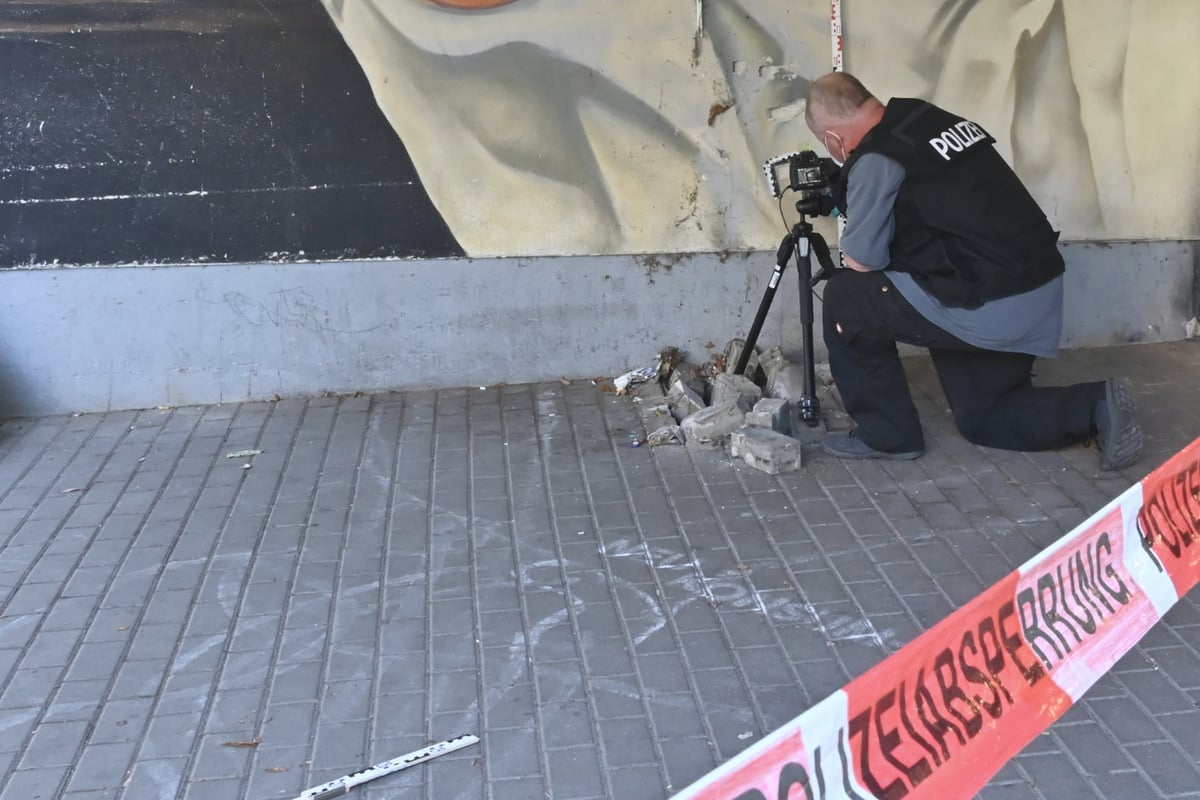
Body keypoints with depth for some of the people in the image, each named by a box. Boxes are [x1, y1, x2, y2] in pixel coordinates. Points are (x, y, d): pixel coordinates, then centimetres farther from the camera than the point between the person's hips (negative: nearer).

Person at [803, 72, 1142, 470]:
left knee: (845, 298, 4)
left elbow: (862, 263, -7)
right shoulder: (932, 119, 13)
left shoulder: (874, 160, -12)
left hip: (990, 307, -9)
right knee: (982, 418, 24)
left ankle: (886, 434, 11)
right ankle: (1096, 407, 8)